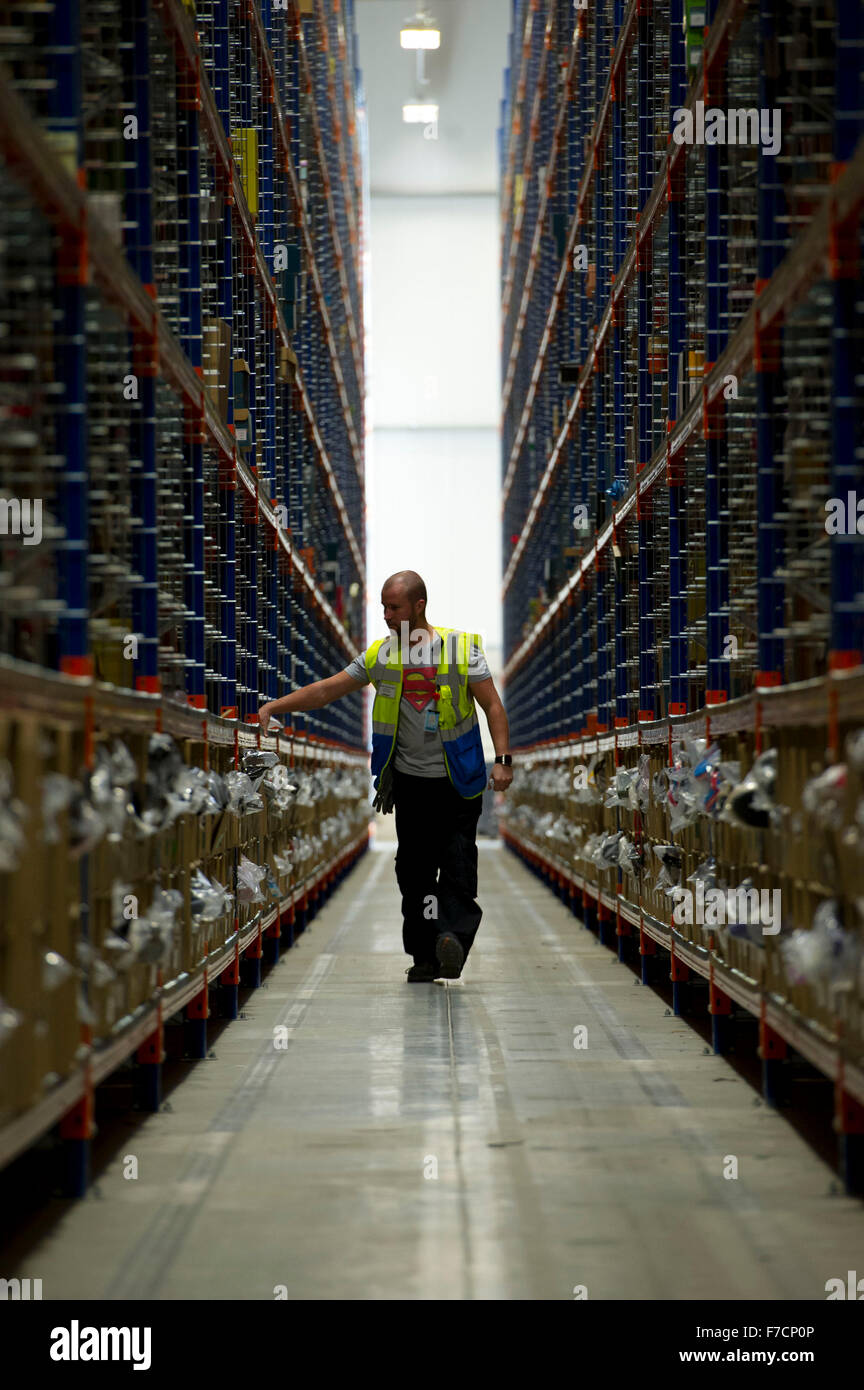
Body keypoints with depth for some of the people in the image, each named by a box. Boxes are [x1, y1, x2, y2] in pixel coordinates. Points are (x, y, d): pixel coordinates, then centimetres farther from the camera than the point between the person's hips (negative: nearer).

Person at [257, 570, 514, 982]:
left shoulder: (460, 647, -3)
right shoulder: (380, 655, 6)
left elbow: (492, 705, -1)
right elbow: (326, 690, 8)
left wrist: (503, 759, -12)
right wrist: (273, 707, -1)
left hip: (458, 782, -4)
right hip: (409, 781, 4)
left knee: (457, 865, -13)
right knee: (413, 871, 4)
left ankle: (454, 937, -25)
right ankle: (425, 958, 9)